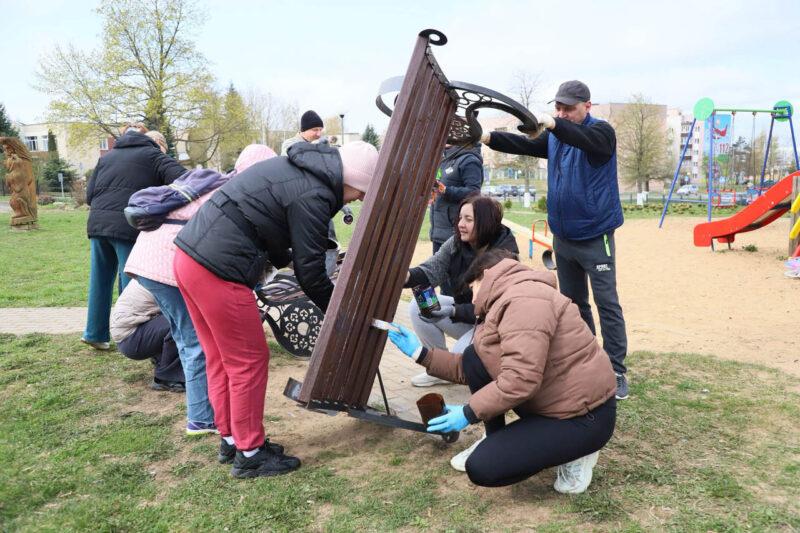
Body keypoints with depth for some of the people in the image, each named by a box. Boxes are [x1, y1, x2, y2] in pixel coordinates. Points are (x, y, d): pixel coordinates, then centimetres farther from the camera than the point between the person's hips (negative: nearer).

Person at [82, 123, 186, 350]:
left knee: (100, 281, 15)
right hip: (129, 227, -5)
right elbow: (182, 179, -9)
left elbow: (89, 194, 17)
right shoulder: (153, 155, 8)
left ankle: (95, 333, 25)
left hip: (97, 224, 5)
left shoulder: (106, 157, 23)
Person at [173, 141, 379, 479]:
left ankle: (231, 439, 32)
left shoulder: (299, 170, 15)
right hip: (218, 270, -10)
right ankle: (249, 454, 15)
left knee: (221, 359, 19)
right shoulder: (313, 196, -14)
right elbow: (309, 272, -9)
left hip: (189, 255, 10)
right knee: (249, 362, 3)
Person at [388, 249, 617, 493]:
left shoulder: (524, 300, -22)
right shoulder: (507, 302, 11)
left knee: (481, 468, -14)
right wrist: (421, 353, 10)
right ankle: (495, 442, 14)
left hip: (584, 416, -10)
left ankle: (573, 452, 3)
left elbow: (520, 380, -31)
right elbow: (471, 369, 11)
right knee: (474, 357, 1)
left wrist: (469, 413, -21)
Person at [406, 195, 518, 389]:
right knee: (418, 307, -11)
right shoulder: (456, 242, -8)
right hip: (463, 308, 7)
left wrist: (453, 311, -36)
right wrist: (406, 276, -37)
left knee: (461, 355, -29)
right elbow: (432, 269, -16)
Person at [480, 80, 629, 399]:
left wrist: (553, 124, -46)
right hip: (563, 237, 7)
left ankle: (616, 372, 2)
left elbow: (589, 142, -31)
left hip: (594, 238, -6)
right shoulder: (554, 136, 11)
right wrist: (488, 137, -13)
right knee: (573, 302, 13)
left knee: (607, 304, -5)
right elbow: (525, 146, 2)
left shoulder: (601, 131, -10)